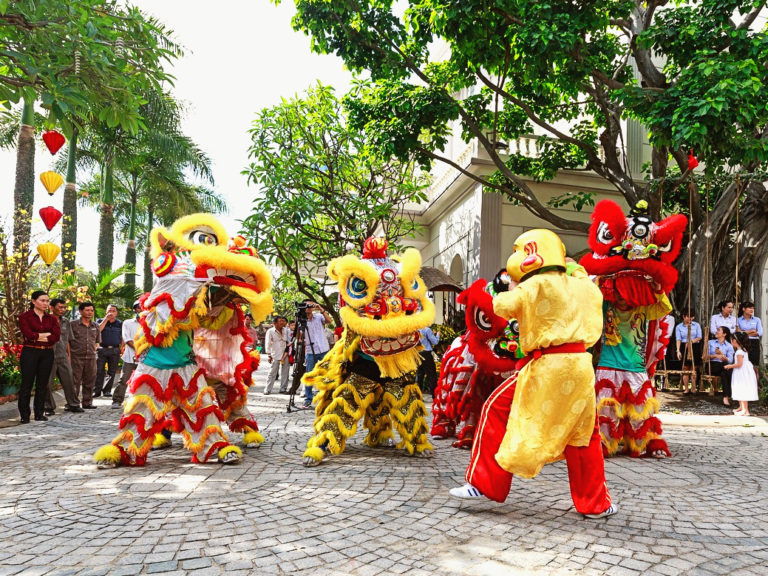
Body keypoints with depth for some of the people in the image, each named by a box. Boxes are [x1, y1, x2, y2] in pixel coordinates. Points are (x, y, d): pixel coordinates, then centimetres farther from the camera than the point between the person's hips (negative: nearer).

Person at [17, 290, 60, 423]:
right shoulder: (24, 317, 2)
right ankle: (24, 415, 7)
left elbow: (56, 337, -3)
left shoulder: (51, 319, 11)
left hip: (47, 354, 3)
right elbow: (28, 334, -13)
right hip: (30, 352, -3)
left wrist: (37, 337, -10)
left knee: (42, 384, 6)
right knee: (27, 384, -1)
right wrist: (46, 334, -8)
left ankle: (39, 413, 15)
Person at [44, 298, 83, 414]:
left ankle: (73, 404, 15)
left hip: (63, 356, 5)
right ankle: (49, 407, 14)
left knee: (69, 381, 6)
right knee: (47, 383, 2)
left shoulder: (65, 322, 13)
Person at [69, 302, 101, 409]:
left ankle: (87, 402, 19)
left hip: (91, 357, 4)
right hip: (76, 357, -4)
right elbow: (67, 341, -2)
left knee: (89, 381, 9)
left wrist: (93, 348, 11)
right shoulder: (73, 325, -1)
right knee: (75, 381, -2)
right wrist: (69, 355, -7)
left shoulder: (95, 326, 13)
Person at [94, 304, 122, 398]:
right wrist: (106, 319, -15)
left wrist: (121, 347, 5)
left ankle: (107, 390, 11)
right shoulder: (101, 321, 6)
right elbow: (98, 330, -15)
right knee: (99, 371, -3)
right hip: (102, 349, -1)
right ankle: (96, 390, 3)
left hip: (115, 350, 1)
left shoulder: (120, 323, 9)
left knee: (112, 372, 4)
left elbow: (123, 337, 16)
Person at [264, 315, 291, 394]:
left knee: (284, 372, 5)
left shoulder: (286, 330, 9)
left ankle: (283, 389, 13)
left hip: (285, 354, 4)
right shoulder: (270, 331, -3)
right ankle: (267, 389, 1)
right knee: (272, 372, -5)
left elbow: (289, 341, 20)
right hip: (275, 355, -4)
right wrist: (269, 355, -8)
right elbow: (268, 343, -3)